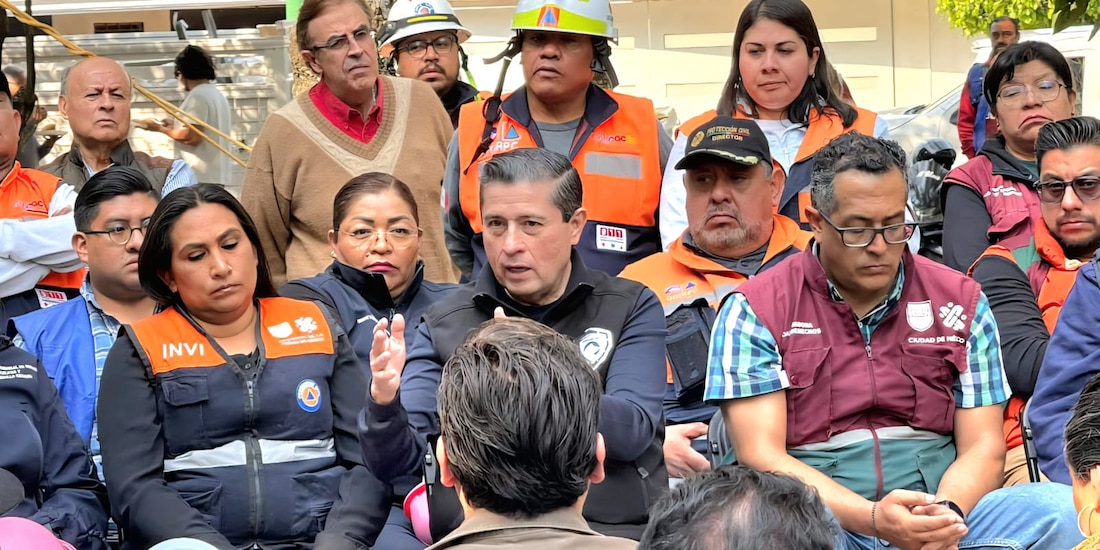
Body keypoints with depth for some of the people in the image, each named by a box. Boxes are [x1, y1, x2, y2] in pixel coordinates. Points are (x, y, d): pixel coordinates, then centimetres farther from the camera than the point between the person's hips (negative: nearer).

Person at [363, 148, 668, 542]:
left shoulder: (631, 308, 8)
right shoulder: (444, 326, 8)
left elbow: (632, 432, -7)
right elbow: (395, 465, 3)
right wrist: (384, 403, -19)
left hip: (617, 528, 0)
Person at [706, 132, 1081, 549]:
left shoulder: (960, 302, 13)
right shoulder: (756, 311, 3)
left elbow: (983, 446, 10)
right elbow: (760, 456, -5)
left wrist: (946, 511, -14)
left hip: (945, 515, 2)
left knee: (1063, 510, -27)